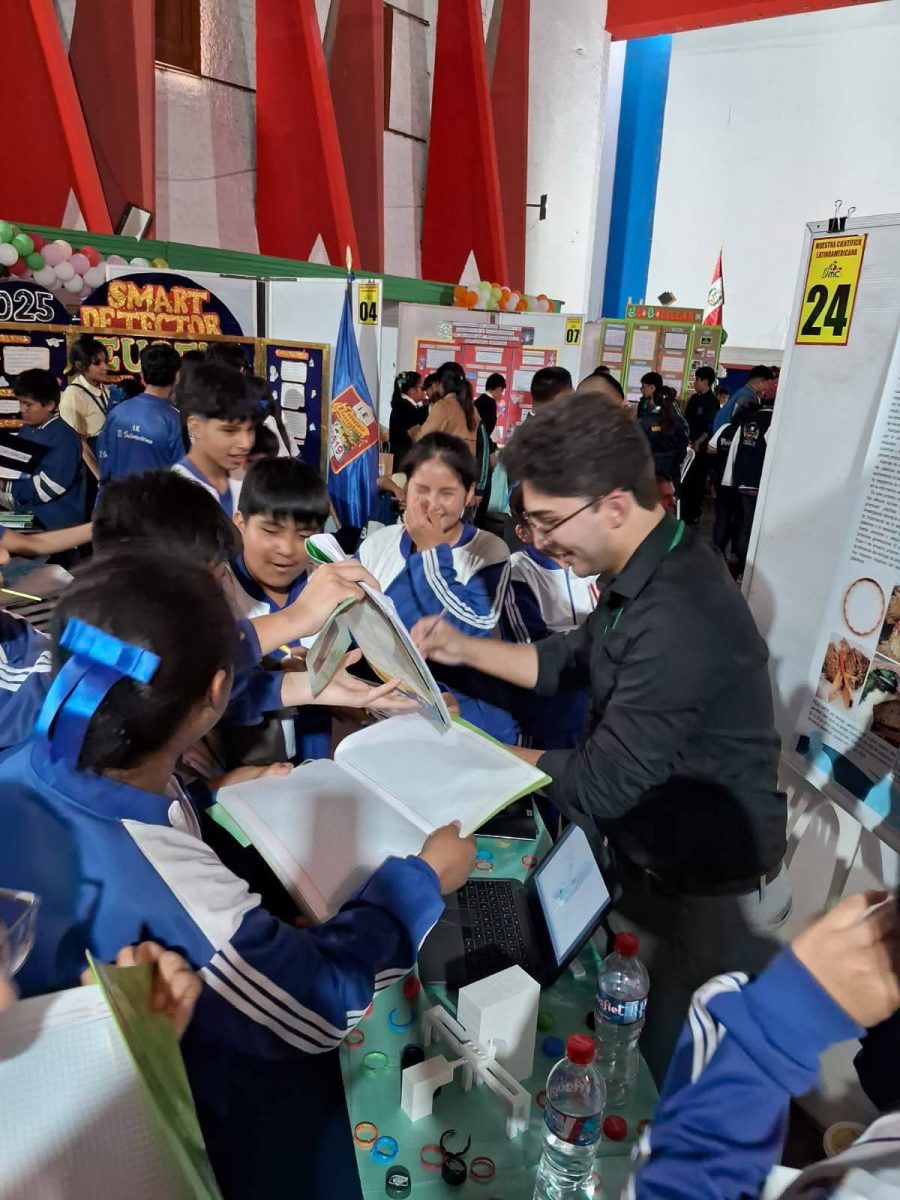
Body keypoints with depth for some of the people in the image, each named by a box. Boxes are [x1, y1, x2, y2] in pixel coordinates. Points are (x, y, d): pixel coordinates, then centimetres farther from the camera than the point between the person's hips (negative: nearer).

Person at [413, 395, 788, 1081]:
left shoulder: (679, 625, -37)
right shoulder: (650, 570, -5)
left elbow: (598, 785, -28)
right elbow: (571, 661, 9)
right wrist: (465, 649, -2)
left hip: (712, 896, -8)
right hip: (659, 861, 9)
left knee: (672, 1072, 16)